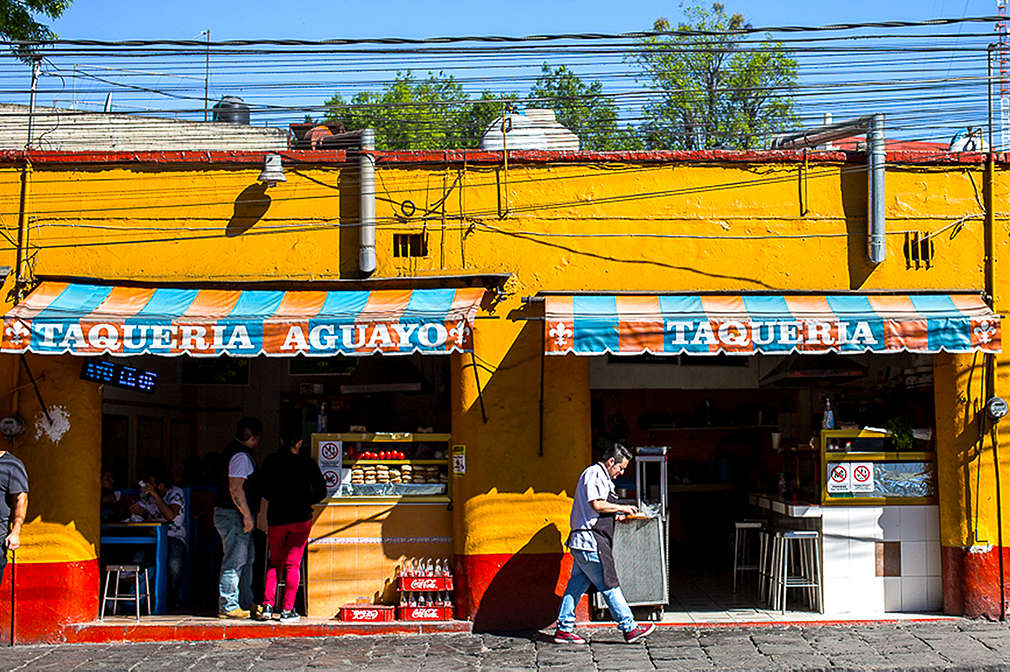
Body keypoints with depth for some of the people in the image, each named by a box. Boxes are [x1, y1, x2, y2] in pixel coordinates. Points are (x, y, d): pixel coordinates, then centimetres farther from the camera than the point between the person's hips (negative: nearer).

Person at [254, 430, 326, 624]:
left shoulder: (271, 462, 3)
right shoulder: (307, 463, 0)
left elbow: (263, 490, 8)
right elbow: (321, 491, 0)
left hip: (276, 518, 2)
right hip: (301, 518, -2)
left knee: (274, 563, 14)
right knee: (293, 564, 3)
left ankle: (268, 606, 1)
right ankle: (287, 610, -1)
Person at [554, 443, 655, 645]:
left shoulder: (601, 476, 23)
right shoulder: (594, 473, -10)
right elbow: (597, 504, -21)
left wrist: (616, 516, 15)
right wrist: (622, 508, -8)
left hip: (582, 544, 10)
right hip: (590, 540, -10)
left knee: (577, 585, 10)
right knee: (609, 585, -6)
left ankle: (563, 629, 12)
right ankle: (629, 629, -3)